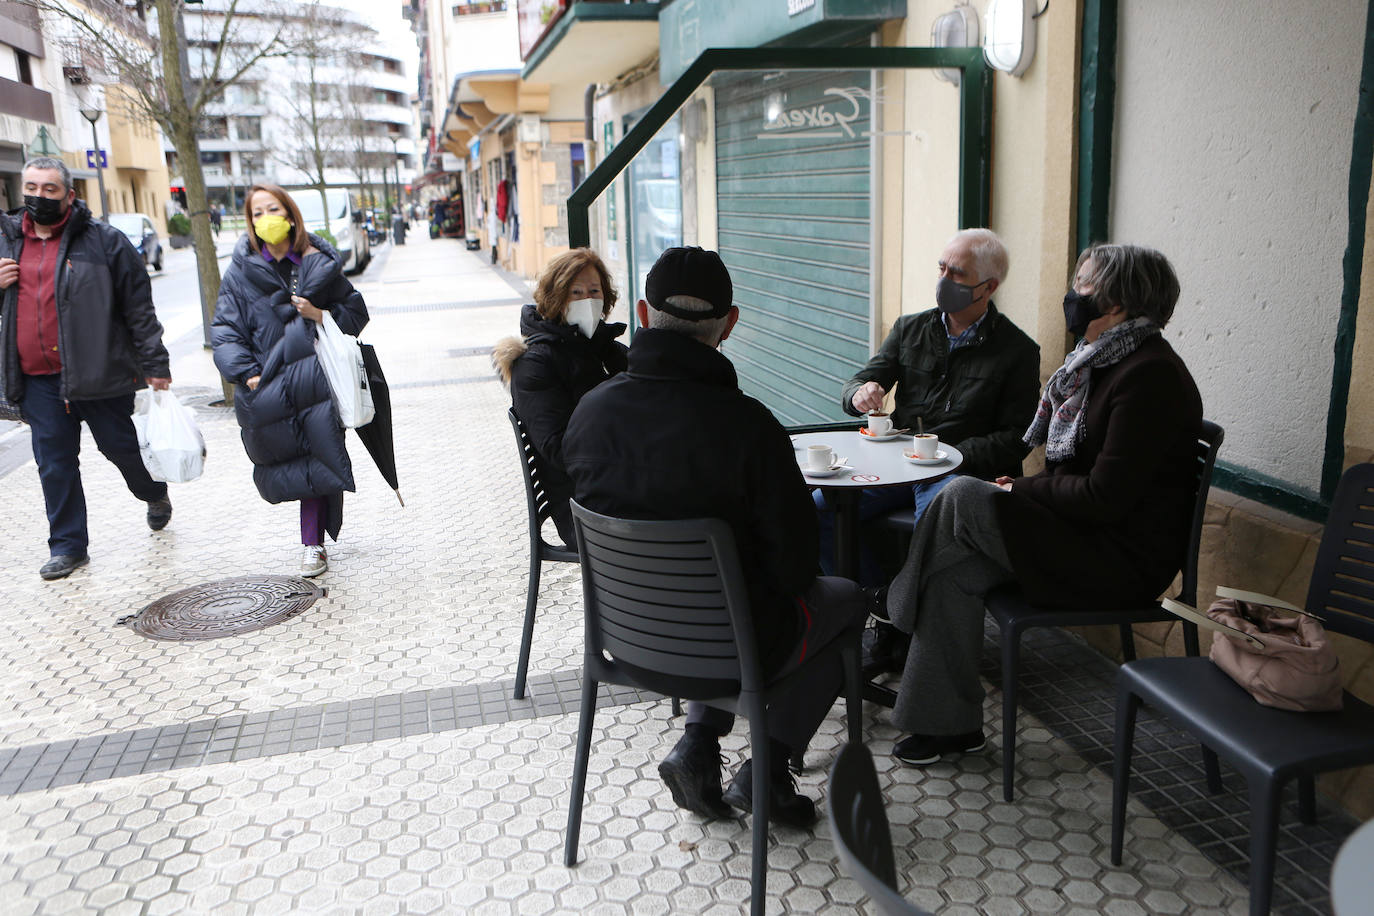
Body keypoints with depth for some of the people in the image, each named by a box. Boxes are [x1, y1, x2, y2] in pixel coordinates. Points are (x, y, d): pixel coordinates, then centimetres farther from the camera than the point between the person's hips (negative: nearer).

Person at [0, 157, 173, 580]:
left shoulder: (103, 240, -3)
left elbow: (138, 307, -4)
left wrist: (154, 364, -6)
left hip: (98, 372, -4)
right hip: (36, 379, 4)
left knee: (121, 445, 6)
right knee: (54, 462, 6)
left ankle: (154, 494, 37)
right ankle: (67, 545, 17)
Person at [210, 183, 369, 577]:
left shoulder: (319, 264, 4)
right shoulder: (242, 270, 4)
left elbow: (356, 312, 10)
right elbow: (225, 330, 2)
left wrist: (321, 315, -9)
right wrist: (246, 373, -11)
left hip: (312, 378, -1)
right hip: (266, 387, 1)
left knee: (315, 459, -4)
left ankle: (314, 545, 8)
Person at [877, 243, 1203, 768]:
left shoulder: (1149, 375, -19)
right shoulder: (1106, 360, 12)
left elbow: (1105, 497, -24)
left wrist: (1022, 490, -11)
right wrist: (1028, 490, -1)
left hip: (1122, 558, -9)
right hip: (1088, 533, 9)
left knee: (963, 498, -20)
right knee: (956, 569, -9)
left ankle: (899, 619, 2)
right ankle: (951, 725, -3)